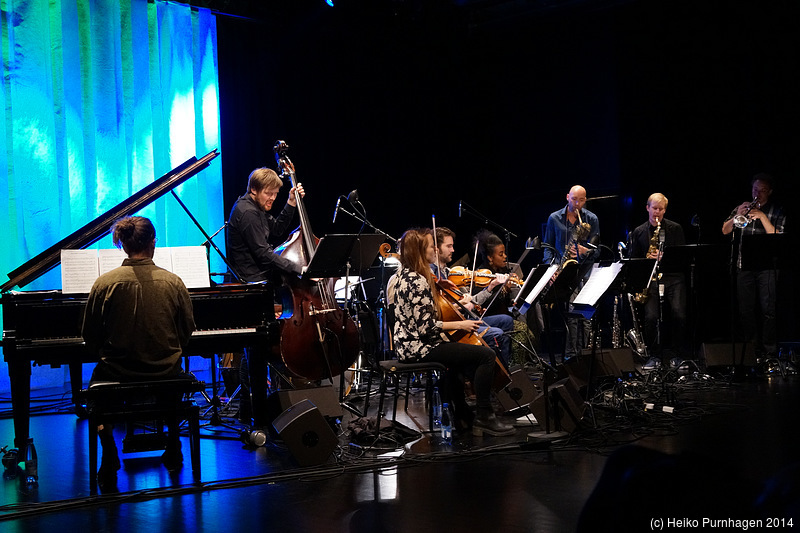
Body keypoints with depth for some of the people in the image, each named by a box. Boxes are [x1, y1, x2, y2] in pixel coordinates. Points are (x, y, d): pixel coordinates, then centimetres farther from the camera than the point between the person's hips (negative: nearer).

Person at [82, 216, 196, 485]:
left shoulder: (105, 283, -13)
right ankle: (173, 452, 38)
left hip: (118, 372, -1)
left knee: (97, 382, 32)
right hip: (165, 371, 2)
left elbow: (91, 337, -4)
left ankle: (109, 460, 23)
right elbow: (187, 330, 2)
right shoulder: (173, 282, -9)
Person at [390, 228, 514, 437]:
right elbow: (426, 327, -24)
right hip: (420, 347, -11)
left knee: (462, 353, 33)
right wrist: (460, 325, -15)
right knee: (486, 355, -15)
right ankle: (484, 417, -9)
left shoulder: (404, 275, 10)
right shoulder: (418, 282, -21)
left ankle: (462, 415, 34)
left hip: (409, 344, 11)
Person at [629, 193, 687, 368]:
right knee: (651, 316, -17)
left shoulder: (675, 228, 8)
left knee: (679, 315, -18)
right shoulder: (638, 232, 14)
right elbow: (633, 259, 16)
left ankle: (676, 355, 0)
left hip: (673, 277, -1)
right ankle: (655, 355, 0)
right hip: (650, 280, 1)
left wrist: (664, 257, -13)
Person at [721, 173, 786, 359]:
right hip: (744, 265, 3)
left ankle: (769, 350, -1)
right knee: (746, 310, 5)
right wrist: (737, 215, -8)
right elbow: (725, 231, 7)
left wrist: (762, 217, -14)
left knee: (768, 310, -7)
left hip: (766, 266, -3)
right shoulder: (742, 208, 15)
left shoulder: (777, 212, 6)